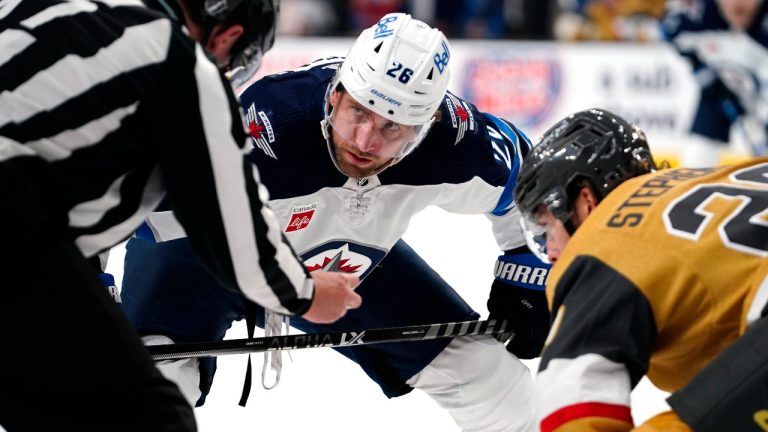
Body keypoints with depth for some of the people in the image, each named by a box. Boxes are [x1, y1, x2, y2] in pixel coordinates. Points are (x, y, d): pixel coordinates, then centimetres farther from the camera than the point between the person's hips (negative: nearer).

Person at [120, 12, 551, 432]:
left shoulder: (458, 142, -27)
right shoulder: (265, 130, -42)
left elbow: (522, 178, -3)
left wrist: (524, 280, -1)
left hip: (348, 263, 4)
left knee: (484, 368, 2)